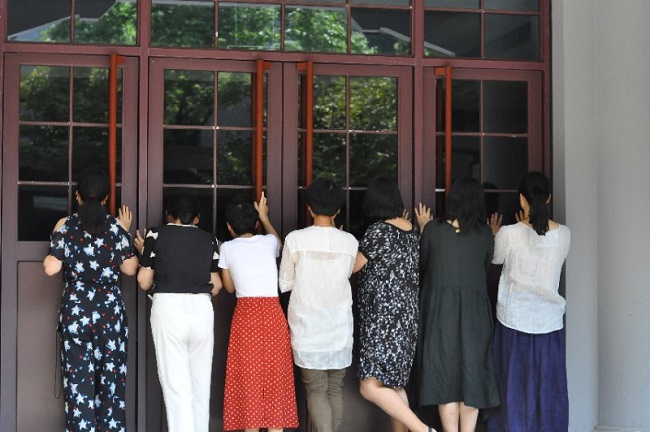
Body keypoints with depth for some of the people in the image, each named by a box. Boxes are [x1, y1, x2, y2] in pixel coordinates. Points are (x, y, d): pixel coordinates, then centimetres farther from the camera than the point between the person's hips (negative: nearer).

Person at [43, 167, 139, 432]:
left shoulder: (65, 226, -2)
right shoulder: (116, 226, -1)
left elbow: (52, 268, -7)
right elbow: (130, 268, 2)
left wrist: (47, 258, 15)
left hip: (75, 310, 0)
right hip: (110, 310, 0)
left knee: (79, 377, 3)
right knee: (111, 376, 8)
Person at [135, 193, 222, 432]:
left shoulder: (157, 234, 5)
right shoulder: (209, 239, 11)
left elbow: (144, 282, 5)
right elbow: (216, 286, 10)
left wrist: (146, 254, 22)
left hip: (168, 307, -2)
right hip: (202, 308, 3)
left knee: (176, 386, -4)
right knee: (200, 385, 12)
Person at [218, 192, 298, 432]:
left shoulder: (227, 248, 6)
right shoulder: (268, 242, 11)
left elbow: (229, 287, 15)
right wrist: (265, 217, 48)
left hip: (245, 315, -1)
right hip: (273, 314, 2)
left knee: (248, 379, 3)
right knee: (274, 377, 5)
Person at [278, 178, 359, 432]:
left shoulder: (295, 240, -10)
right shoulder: (350, 242, -4)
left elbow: (284, 284, -1)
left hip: (307, 329, -2)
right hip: (339, 329, 2)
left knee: (316, 390, 1)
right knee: (335, 388, 12)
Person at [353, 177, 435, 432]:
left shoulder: (378, 231, -15)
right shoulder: (411, 230, 7)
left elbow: (351, 267, -5)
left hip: (384, 319, -9)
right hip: (406, 316, 9)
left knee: (370, 387, -11)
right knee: (394, 384, 15)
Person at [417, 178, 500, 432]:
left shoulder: (433, 230, -5)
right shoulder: (485, 235, -1)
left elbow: (422, 265, 7)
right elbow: (486, 270, 8)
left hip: (440, 308, -1)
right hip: (474, 312, 1)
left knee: (444, 374, 3)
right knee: (471, 373, 7)